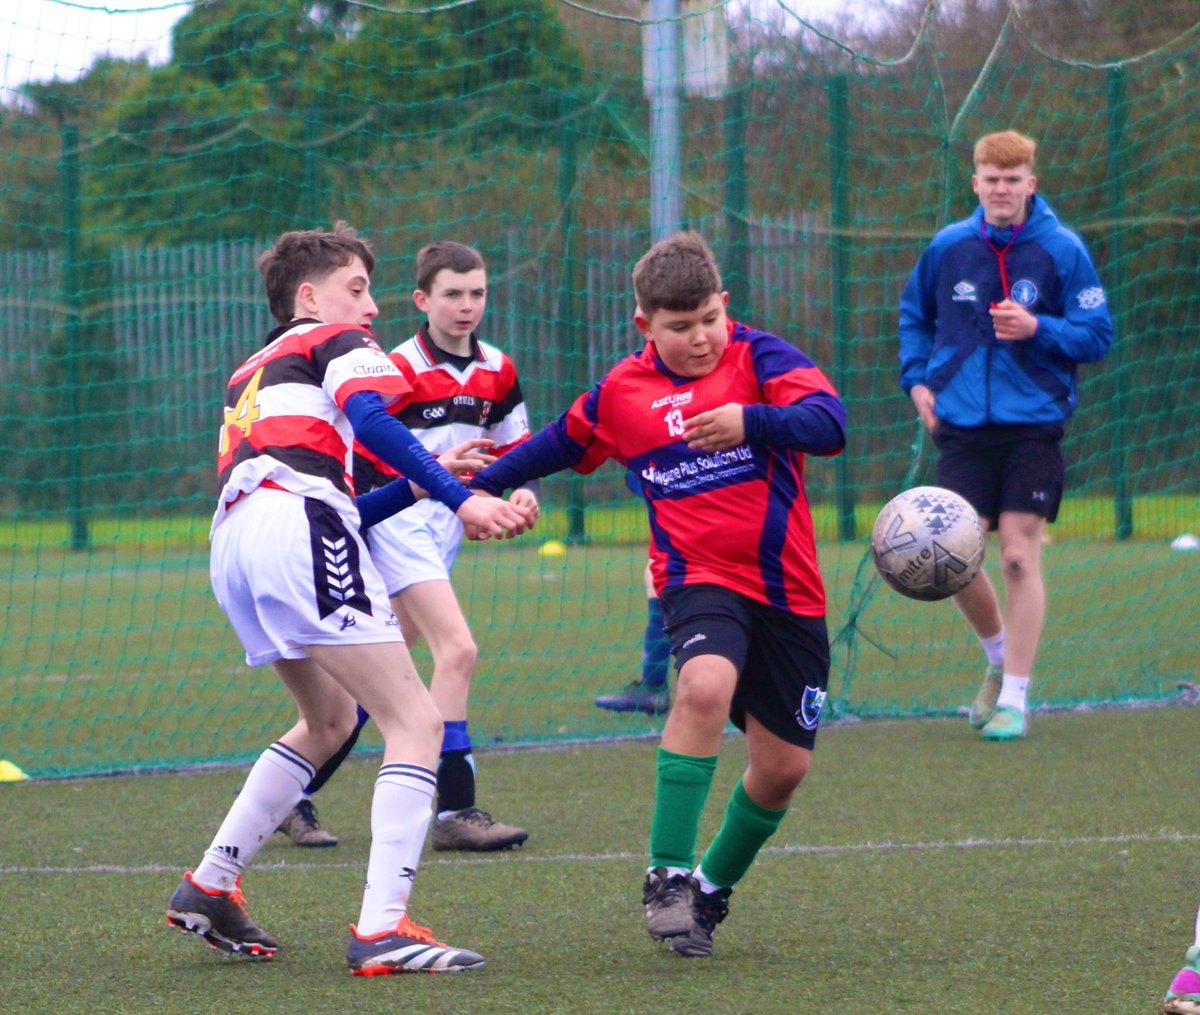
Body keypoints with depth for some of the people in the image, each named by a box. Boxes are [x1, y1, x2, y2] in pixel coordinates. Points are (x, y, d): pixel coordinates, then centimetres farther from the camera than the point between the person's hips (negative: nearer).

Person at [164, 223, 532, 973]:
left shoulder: (252, 375, 36)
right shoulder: (337, 342, 14)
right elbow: (372, 419, -10)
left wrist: (420, 486, 30)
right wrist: (457, 499, -13)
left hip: (233, 540, 8)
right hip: (297, 530, -8)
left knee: (332, 718, 28)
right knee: (416, 721, -7)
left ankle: (210, 886, 25)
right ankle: (382, 928, -21)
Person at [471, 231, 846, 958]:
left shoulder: (759, 357, -4)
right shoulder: (621, 394, 6)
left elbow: (828, 423, -21)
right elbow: (559, 446, 25)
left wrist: (750, 422, -38)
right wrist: (481, 484, 31)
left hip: (788, 588, 1)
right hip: (699, 578, -1)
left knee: (784, 766, 5)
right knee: (706, 684, -33)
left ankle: (713, 889, 31)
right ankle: (669, 876, -28)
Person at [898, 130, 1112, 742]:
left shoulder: (1063, 251, -2)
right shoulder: (947, 248, 6)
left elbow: (1098, 336, -1)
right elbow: (913, 314, 23)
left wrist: (1038, 329, -17)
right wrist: (916, 379, 10)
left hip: (1032, 427, -3)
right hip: (962, 427, 3)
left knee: (1020, 556, -6)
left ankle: (1013, 698, 2)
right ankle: (999, 657, 26)